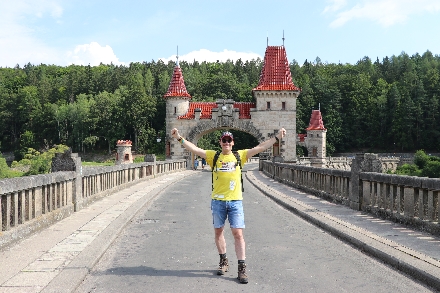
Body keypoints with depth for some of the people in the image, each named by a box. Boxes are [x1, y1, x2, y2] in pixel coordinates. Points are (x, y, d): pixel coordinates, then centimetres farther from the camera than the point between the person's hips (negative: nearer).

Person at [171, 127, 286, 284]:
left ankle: (242, 268, 2)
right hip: (217, 201, 1)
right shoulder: (213, 156, 5)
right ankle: (224, 261, 31)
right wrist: (179, 138, -6)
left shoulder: (240, 155, 5)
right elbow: (195, 149, 0)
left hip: (235, 201, -1)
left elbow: (260, 147, 2)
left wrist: (277, 137, -2)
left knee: (238, 234, -4)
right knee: (218, 232, 13)